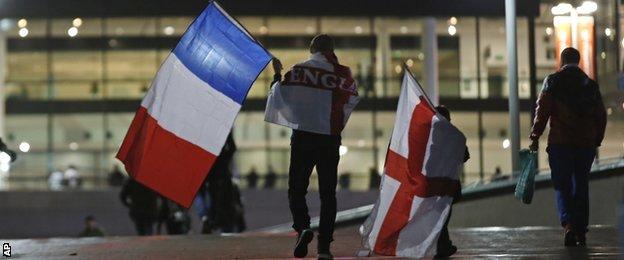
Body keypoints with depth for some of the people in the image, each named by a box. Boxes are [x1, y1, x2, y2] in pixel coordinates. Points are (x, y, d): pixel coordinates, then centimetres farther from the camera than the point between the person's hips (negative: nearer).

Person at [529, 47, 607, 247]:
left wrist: (535, 137, -4)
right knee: (581, 186, 12)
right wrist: (596, 141, 20)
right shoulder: (590, 84, 10)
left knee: (562, 186, 1)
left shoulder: (553, 81, -1)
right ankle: (581, 232, 13)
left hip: (560, 142, -3)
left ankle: (568, 224, -21)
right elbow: (601, 116, 12)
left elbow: (542, 110, -8)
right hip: (586, 144, 3)